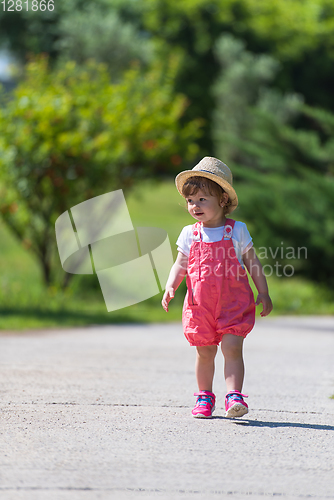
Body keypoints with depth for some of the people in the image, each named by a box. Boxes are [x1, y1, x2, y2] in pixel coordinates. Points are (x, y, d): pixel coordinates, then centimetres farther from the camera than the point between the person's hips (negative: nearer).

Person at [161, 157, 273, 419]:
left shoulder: (237, 230, 1)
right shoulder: (190, 234, 5)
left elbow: (252, 263, 6)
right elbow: (181, 265, 4)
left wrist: (263, 293, 3)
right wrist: (170, 287, -13)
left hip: (233, 304, -2)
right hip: (200, 305, 2)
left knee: (232, 348, -12)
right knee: (205, 352, 9)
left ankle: (234, 395, -13)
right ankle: (205, 396, 23)